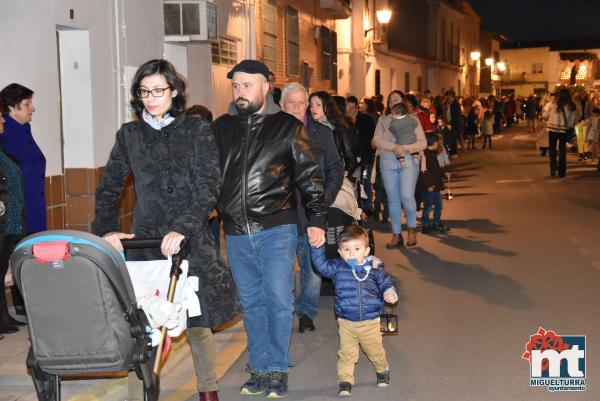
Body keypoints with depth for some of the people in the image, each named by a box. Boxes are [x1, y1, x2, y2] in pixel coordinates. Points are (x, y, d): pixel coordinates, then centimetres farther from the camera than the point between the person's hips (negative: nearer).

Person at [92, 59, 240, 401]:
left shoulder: (198, 130, 1)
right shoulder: (129, 134, 9)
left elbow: (208, 188, -7)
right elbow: (109, 188, 9)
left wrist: (182, 228, -20)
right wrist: (107, 229, -7)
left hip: (191, 241, -2)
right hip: (144, 240, 2)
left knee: (197, 322, 5)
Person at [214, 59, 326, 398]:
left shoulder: (288, 126, 1)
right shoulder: (222, 127, 9)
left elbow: (310, 176, 2)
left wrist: (317, 220, -4)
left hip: (277, 229, -3)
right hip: (236, 233, 4)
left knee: (278, 300, -2)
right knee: (251, 302, 11)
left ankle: (278, 369, 13)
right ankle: (259, 367, 22)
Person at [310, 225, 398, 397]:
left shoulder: (374, 268, -7)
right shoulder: (337, 268, -5)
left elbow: (386, 282, 1)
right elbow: (321, 264, -11)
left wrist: (389, 293, -19)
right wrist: (317, 246, -20)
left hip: (370, 321, 0)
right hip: (346, 322, 0)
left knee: (375, 351, 16)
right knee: (346, 353, 3)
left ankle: (382, 371, 43)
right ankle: (345, 381, 16)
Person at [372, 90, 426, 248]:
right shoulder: (383, 120, 13)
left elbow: (422, 143, 1)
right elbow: (376, 140, -1)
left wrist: (405, 148, -14)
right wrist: (394, 147, -16)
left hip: (409, 162, -2)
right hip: (388, 163, 2)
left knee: (406, 196, -16)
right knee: (393, 199, 3)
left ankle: (412, 227, 8)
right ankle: (396, 235, 12)